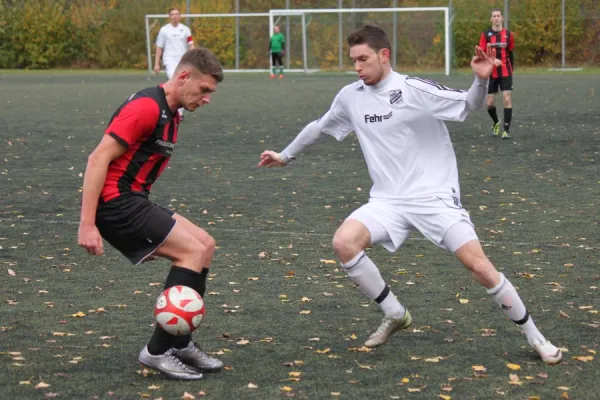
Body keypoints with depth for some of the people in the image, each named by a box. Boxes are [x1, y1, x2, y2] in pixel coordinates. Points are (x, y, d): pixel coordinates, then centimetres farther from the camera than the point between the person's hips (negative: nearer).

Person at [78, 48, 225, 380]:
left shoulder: (170, 114, 16)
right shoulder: (147, 108, -16)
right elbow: (98, 159, -20)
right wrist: (87, 225, -23)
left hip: (133, 201, 10)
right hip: (115, 203, -10)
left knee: (204, 245, 9)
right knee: (193, 251, -13)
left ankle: (180, 343, 13)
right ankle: (158, 350, -8)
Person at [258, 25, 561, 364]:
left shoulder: (415, 89, -11)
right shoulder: (350, 97, 5)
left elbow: (468, 105, -12)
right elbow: (320, 128, 23)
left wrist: (481, 81, -33)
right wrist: (286, 156, 33)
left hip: (434, 195, -4)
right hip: (389, 200, 4)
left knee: (478, 263, -14)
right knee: (344, 242, -20)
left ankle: (534, 336, 3)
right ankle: (395, 315, 0)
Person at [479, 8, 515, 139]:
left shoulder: (508, 35, 2)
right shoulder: (485, 35, -1)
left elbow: (511, 54, 12)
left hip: (505, 73, 0)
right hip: (491, 74, 0)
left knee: (507, 100, -11)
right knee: (490, 103, 3)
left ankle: (506, 130, -6)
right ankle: (496, 123, 32)